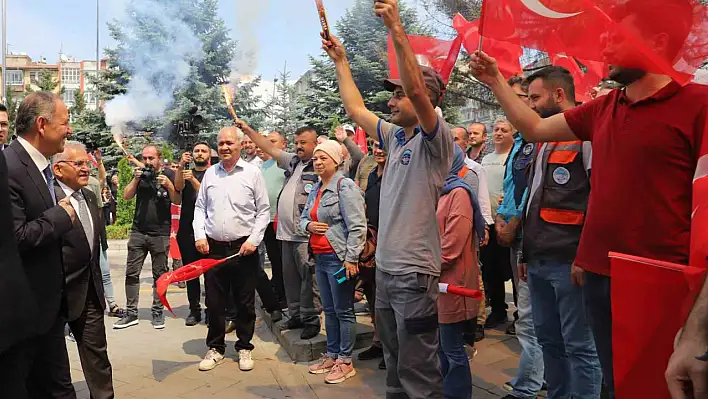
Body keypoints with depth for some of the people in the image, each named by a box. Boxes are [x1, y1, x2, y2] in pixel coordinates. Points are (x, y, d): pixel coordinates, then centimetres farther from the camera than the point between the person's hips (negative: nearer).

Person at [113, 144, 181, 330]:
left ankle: (158, 312, 14)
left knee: (160, 274, 5)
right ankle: (131, 313, 11)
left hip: (161, 234, -3)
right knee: (132, 273, 3)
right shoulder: (140, 173, 9)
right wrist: (136, 179, -10)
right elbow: (126, 196, 3)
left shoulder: (169, 175, 1)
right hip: (138, 232, 3)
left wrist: (169, 185, -18)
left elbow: (178, 201, -3)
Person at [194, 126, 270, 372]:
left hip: (244, 248, -2)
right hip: (213, 247, 3)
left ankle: (244, 348, 24)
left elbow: (263, 211, -1)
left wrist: (253, 240, -9)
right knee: (214, 302, 9)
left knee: (245, 303, 7)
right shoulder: (210, 173, 8)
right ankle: (215, 348, 25)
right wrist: (199, 236, 0)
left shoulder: (252, 173, -2)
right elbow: (200, 208, 13)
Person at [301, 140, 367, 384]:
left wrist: (351, 258, -19)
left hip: (339, 257, -8)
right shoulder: (315, 189, 15)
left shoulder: (345, 186, -11)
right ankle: (332, 355, 28)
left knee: (343, 311, 1)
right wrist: (308, 225, -1)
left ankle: (345, 362, 12)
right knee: (329, 310, 16)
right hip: (320, 257, 8)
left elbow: (357, 226, -17)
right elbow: (303, 217, 23)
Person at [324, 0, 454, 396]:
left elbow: (416, 88, -27)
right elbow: (356, 108, 22)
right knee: (395, 366, 21)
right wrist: (341, 60, 24)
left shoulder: (436, 139, -10)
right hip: (385, 267, 8)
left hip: (415, 271, -8)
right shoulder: (396, 136, 11)